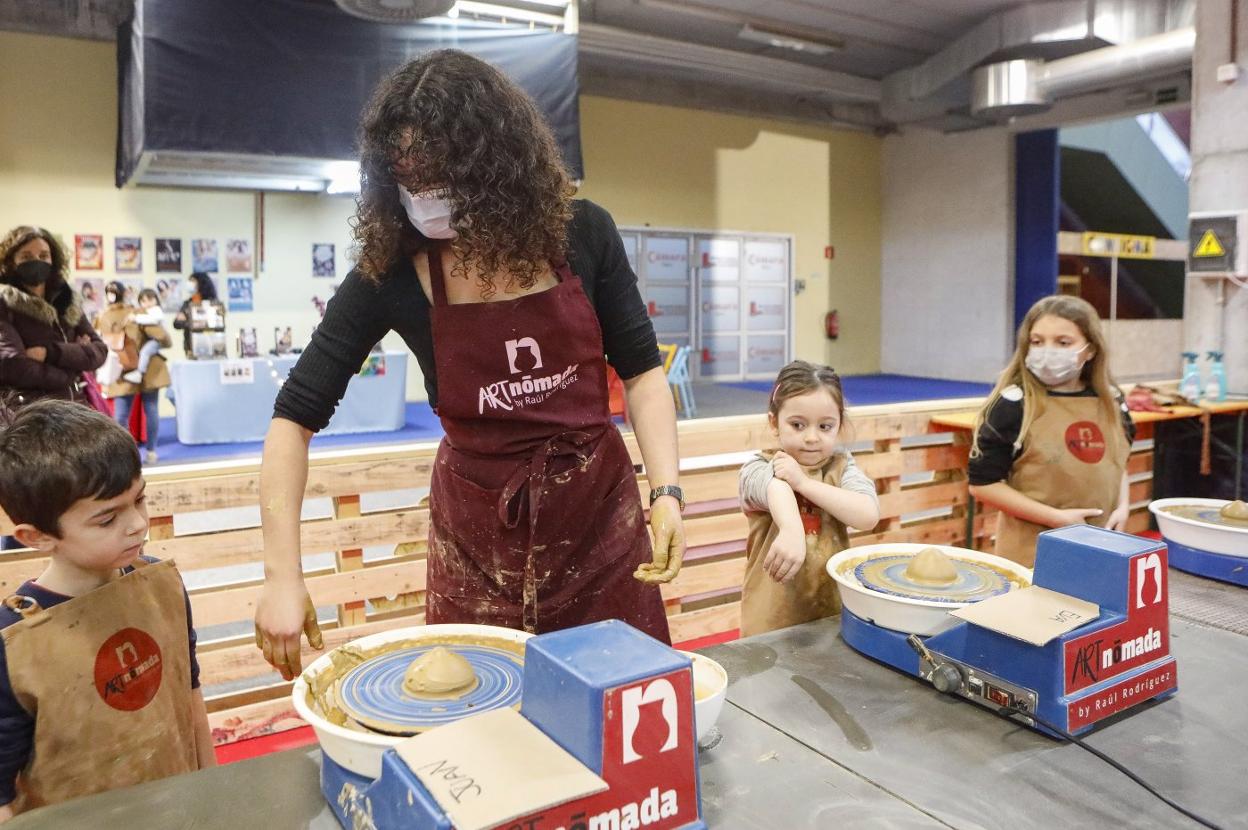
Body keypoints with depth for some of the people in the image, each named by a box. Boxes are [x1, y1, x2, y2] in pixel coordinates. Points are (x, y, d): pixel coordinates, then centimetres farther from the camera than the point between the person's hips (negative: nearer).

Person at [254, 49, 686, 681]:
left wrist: (666, 491, -15)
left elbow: (641, 370, -1)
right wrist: (282, 573, -17)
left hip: (599, 509, 1)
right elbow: (295, 415, -9)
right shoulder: (391, 269, -13)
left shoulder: (582, 235, -11)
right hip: (477, 532, 0)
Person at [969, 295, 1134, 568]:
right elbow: (983, 482, -13)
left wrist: (1122, 506, 2)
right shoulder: (1014, 404, -13)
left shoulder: (1111, 402, 4)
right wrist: (1056, 517, -16)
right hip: (1031, 552, -5)